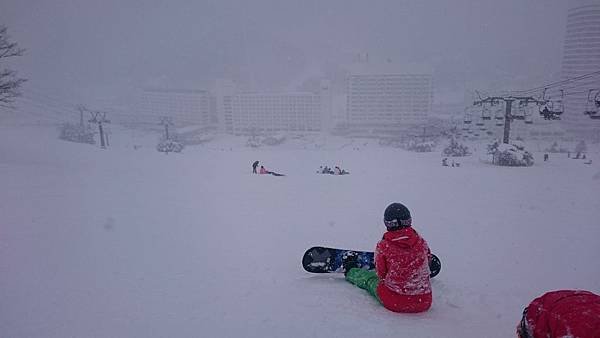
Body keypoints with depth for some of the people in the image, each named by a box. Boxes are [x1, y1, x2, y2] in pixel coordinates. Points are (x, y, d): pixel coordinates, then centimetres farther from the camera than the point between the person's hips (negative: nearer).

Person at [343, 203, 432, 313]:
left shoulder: (383, 246, -17)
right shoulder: (421, 242, -8)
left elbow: (381, 274, -5)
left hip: (394, 303, -3)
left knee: (369, 278, 27)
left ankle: (350, 272, 59)